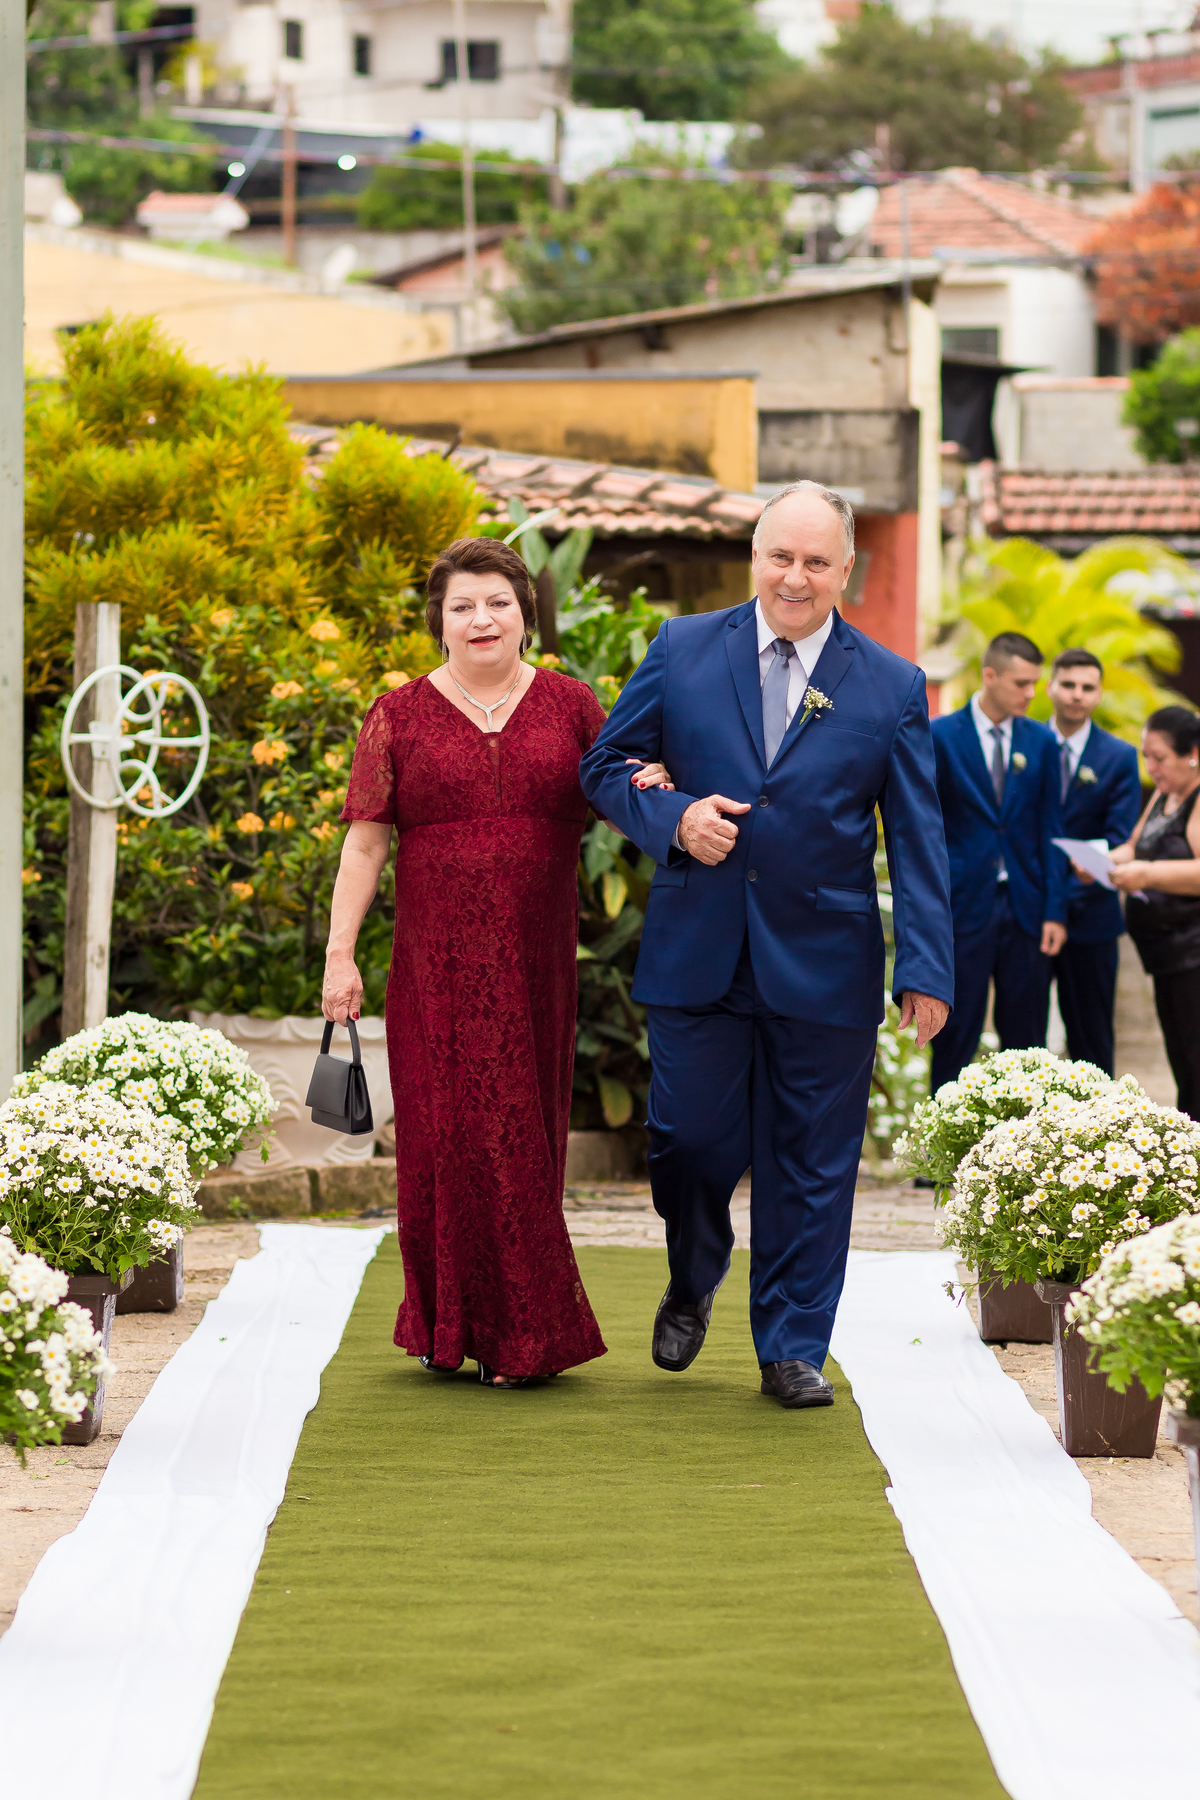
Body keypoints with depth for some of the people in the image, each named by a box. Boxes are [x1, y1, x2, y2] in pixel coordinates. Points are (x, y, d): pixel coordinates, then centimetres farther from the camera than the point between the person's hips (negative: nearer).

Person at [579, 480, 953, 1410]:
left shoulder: (892, 687, 2)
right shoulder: (683, 651, 3)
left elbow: (918, 843, 2)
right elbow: (605, 766, 8)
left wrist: (927, 971, -6)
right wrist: (672, 818, -12)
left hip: (824, 966, 0)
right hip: (697, 953, 0)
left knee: (810, 1164, 4)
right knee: (691, 1141, 5)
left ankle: (793, 1349, 16)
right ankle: (692, 1286, 35)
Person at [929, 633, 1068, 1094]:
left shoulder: (1040, 742, 8)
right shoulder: (940, 737, -2)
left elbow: (1050, 830, 9)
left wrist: (1055, 911, 1)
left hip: (1026, 908, 3)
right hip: (964, 906, -3)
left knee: (1026, 1039, 5)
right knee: (956, 1037, 1)